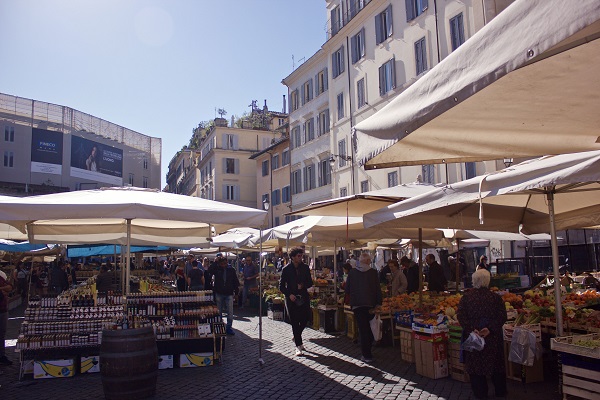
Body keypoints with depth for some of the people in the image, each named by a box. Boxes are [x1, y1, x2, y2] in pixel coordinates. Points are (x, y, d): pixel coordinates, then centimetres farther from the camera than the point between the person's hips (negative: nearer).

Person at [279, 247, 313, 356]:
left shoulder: (305, 267, 4)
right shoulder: (286, 269, -5)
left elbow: (310, 282, 10)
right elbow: (281, 286, -2)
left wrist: (303, 285, -10)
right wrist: (289, 294, -16)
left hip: (304, 297, 3)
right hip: (291, 298, -3)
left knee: (304, 320, 4)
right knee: (295, 322, 0)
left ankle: (296, 337, 32)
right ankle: (298, 346, 8)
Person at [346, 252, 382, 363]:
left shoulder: (352, 272, -3)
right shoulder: (373, 272, -5)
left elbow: (347, 288, 4)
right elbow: (378, 289, -4)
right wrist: (379, 303, 3)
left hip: (357, 304, -1)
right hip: (371, 304, 1)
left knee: (362, 329, 4)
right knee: (368, 328, 16)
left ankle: (367, 355, 5)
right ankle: (368, 351, 24)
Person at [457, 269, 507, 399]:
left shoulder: (466, 297, -6)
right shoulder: (495, 297, -7)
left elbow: (461, 315, -12)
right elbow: (502, 316, -13)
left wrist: (471, 329, -14)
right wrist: (490, 328, -16)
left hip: (472, 336, 0)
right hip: (492, 337, 1)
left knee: (475, 363, 12)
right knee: (496, 363, 17)